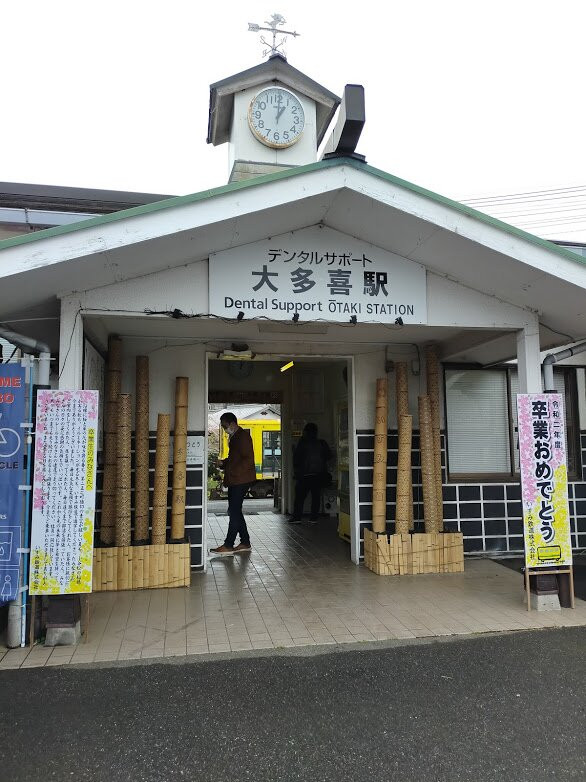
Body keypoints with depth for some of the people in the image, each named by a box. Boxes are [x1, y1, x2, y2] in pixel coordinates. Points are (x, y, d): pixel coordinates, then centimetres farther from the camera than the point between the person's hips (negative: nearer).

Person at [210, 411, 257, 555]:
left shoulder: (243, 436, -13)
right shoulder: (233, 437, 18)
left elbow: (248, 459, -19)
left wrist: (234, 472, -21)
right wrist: (223, 463, 8)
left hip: (241, 480, -10)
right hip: (234, 480, 10)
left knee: (234, 511, -8)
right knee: (235, 511, 12)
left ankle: (228, 545, -4)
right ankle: (245, 543, 19)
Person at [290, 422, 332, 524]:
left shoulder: (302, 443, -5)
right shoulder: (322, 443, 2)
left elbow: (296, 458, -4)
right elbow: (329, 456, 10)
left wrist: (296, 470, 7)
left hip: (304, 474, -3)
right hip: (319, 474, 3)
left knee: (300, 496, 4)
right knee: (316, 497, 7)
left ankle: (297, 517, 2)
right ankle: (313, 518, 5)